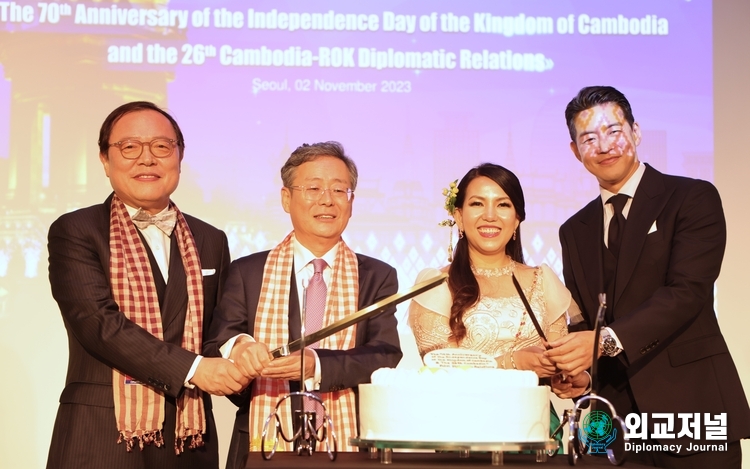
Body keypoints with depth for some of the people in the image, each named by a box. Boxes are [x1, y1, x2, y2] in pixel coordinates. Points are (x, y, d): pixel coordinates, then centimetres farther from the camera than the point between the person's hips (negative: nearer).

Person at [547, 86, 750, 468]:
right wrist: (571, 364, -6)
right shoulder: (575, 231, 15)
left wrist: (607, 340, -23)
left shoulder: (693, 198, -2)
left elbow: (688, 292, -14)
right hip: (614, 415, 4)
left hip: (689, 404, -4)